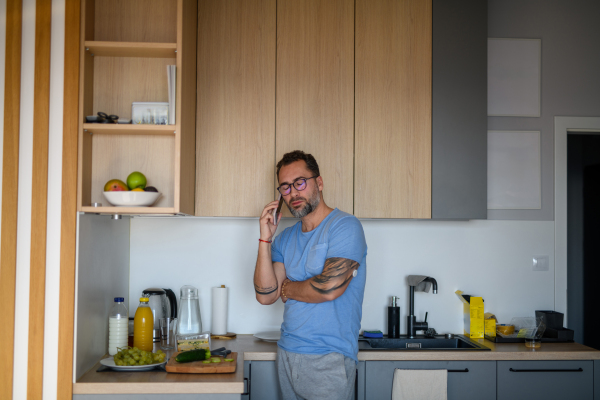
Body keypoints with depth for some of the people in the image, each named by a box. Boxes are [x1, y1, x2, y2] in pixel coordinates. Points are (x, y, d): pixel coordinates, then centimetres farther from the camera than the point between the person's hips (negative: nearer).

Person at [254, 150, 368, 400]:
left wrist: (287, 289, -3)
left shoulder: (345, 227, -11)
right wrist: (265, 239, -6)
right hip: (287, 354, 6)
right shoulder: (285, 238, 10)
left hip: (328, 360, -6)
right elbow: (265, 295, 1)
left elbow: (328, 288, -21)